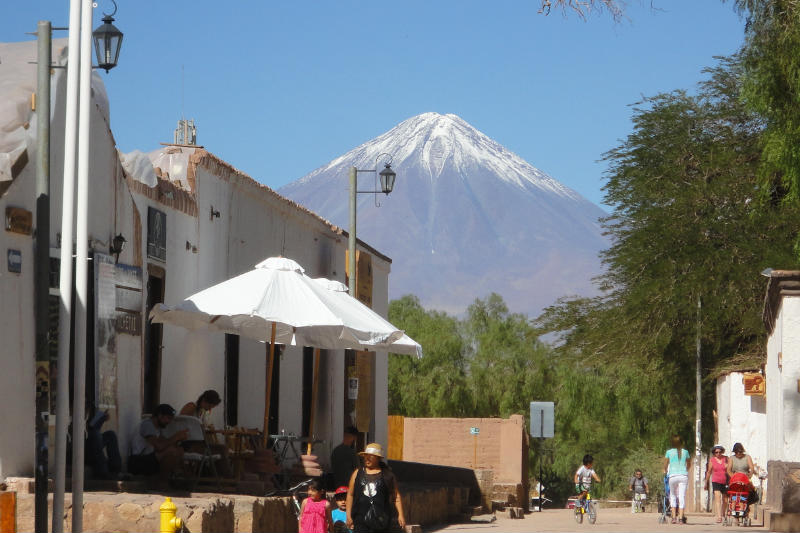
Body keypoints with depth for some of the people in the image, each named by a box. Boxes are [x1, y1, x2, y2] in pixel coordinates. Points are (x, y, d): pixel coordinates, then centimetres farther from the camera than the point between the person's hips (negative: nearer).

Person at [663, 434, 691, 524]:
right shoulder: (685, 452, 8)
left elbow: (665, 465, 12)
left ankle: (674, 517, 6)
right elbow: (689, 464, 20)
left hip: (673, 475, -1)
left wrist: (665, 471, 33)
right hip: (684, 475, 1)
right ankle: (681, 517, -8)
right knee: (682, 497, -1)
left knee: (673, 496, 13)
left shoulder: (669, 452, 4)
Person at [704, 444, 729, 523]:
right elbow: (709, 472, 10)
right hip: (716, 482, -2)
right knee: (717, 498, -17)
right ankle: (719, 517, -25)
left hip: (725, 482, 2)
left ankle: (722, 515, 29)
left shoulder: (726, 459, 2)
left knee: (725, 500, 8)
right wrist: (706, 482, 16)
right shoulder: (712, 460, 1)